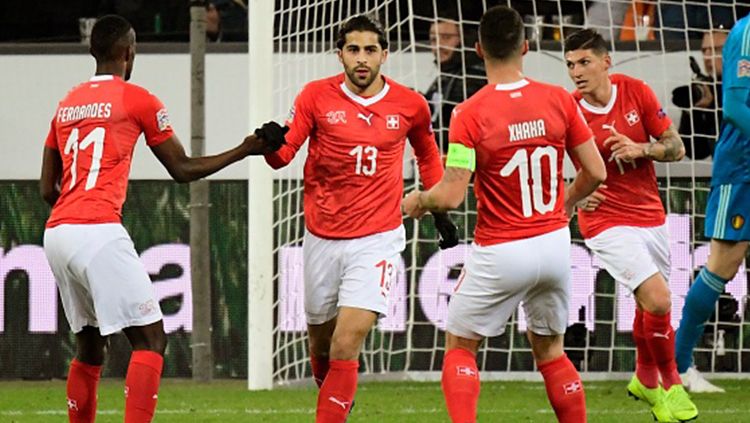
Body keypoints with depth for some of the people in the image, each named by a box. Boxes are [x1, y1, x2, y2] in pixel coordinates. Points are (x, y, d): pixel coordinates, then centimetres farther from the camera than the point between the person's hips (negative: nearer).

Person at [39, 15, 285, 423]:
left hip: (56, 235, 7)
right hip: (99, 233, -7)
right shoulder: (137, 100, 0)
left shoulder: (66, 104, 18)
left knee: (89, 345, 19)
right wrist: (245, 150, 16)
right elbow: (183, 169, 7)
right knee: (150, 339, -4)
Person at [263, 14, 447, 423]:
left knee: (345, 347, -16)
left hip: (376, 240, -2)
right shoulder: (317, 96, -3)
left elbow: (427, 153, 20)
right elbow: (284, 154, -7)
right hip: (322, 239, 2)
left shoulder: (410, 105, 0)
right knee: (321, 341, 14)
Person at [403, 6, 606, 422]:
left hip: (499, 254, -4)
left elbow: (451, 196, -16)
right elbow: (595, 173, 2)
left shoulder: (469, 114, -15)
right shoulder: (559, 100, -4)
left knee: (459, 347, 12)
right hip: (555, 243, 4)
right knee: (550, 350, 21)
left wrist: (417, 200, 6)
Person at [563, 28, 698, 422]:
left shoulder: (636, 92, -6)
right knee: (658, 300, -19)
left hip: (650, 215, 4)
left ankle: (646, 380, 44)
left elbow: (676, 148, -1)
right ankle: (671, 384, 2)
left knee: (651, 304, 18)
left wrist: (640, 149, -20)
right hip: (607, 221, -4)